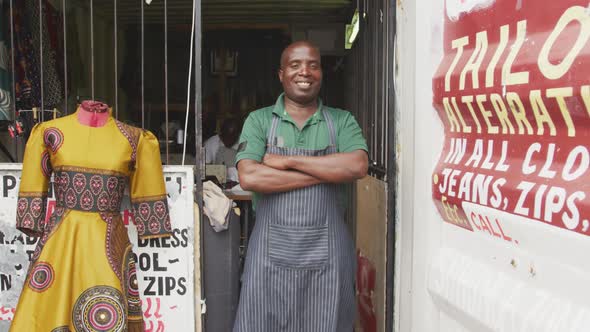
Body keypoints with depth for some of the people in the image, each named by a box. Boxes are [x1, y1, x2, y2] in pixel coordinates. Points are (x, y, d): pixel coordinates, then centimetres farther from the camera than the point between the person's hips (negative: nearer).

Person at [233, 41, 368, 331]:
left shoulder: (342, 121, 6)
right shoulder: (259, 120, 3)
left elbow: (357, 166, -13)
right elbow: (249, 177, -13)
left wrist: (288, 161, -13)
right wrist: (327, 172, -12)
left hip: (327, 252, 1)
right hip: (272, 251, -1)